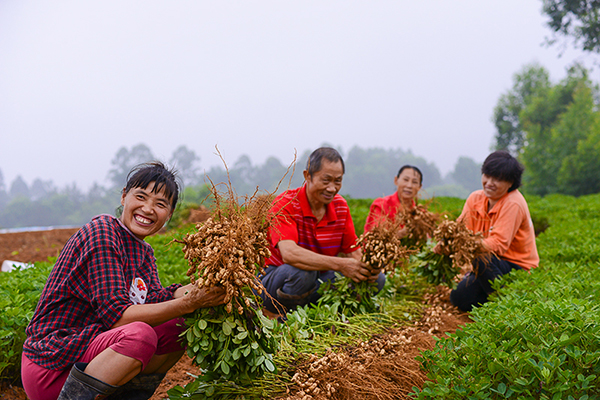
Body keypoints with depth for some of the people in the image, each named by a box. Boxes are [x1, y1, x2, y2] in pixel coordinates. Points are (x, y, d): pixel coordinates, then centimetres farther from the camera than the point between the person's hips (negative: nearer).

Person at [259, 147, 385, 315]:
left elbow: (353, 251, 2)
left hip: (317, 282, 6)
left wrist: (368, 267, -24)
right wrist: (340, 265, -41)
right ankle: (276, 316, -11)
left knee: (377, 279, -8)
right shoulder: (285, 204, -19)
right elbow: (289, 253, -35)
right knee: (302, 271, -39)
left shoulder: (340, 206, 2)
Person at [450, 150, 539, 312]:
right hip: (492, 263, 7)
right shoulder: (476, 198, 3)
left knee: (479, 257, -35)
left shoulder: (513, 204, -18)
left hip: (518, 269, -7)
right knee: (458, 298, -10)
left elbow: (498, 244, -27)